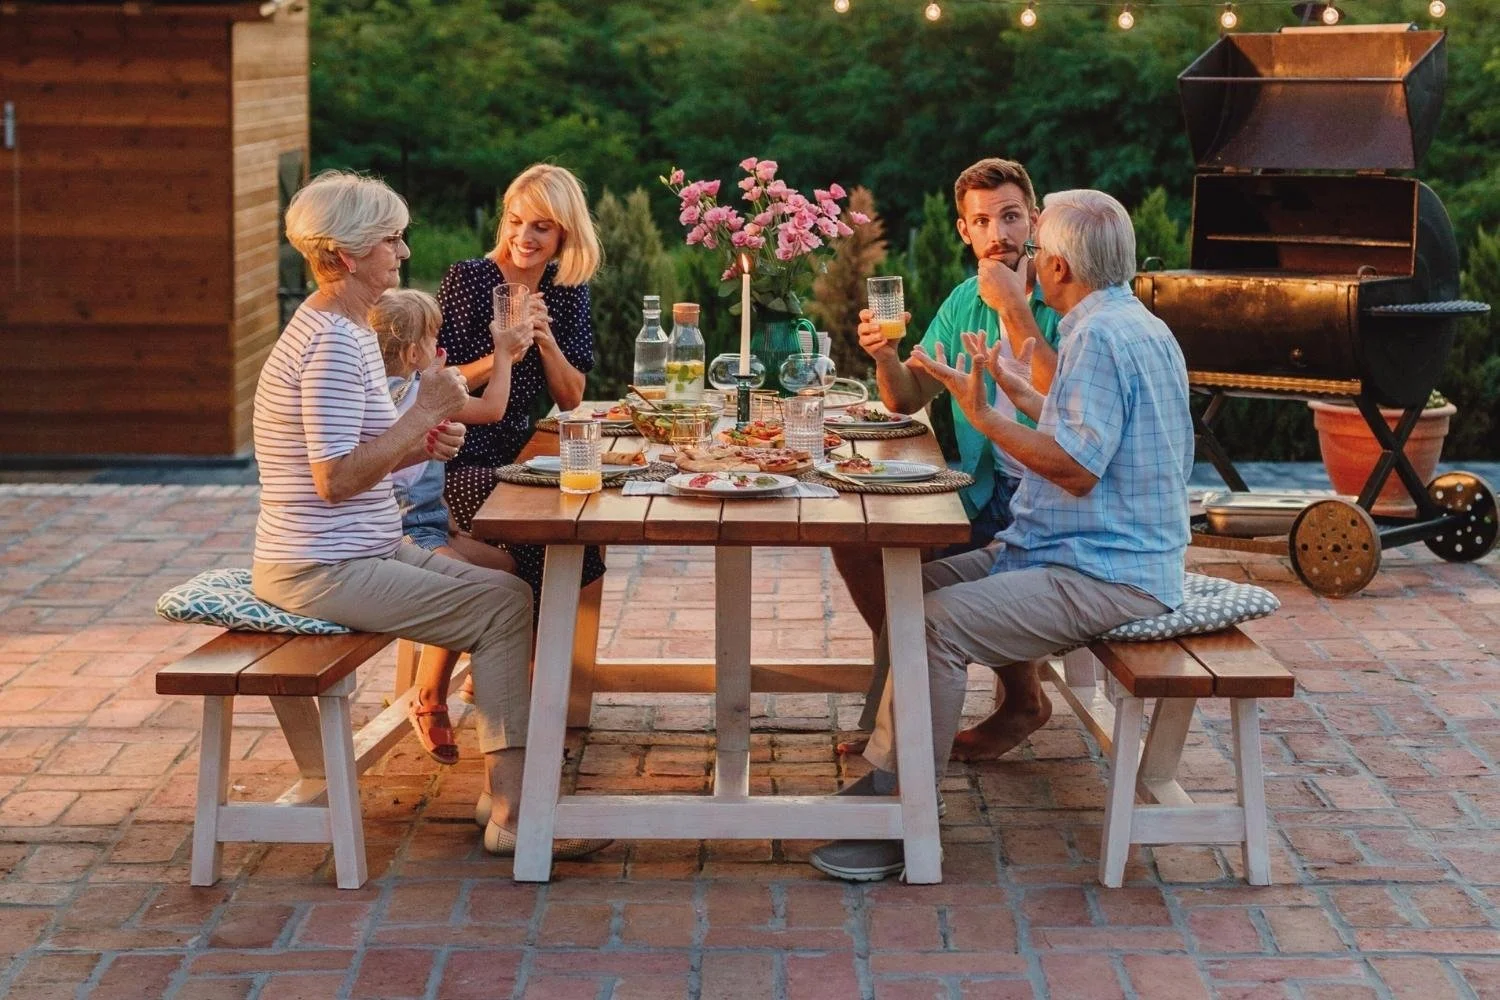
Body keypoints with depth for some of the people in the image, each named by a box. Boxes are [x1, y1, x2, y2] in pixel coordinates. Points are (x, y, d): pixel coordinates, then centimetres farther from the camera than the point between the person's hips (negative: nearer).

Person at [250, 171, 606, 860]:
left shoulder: (348, 331, 15)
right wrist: (424, 413, -17)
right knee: (506, 604, -13)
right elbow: (335, 479, -24)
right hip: (322, 571, -11)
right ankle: (510, 811, -9)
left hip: (362, 552, 11)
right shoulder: (332, 344, -19)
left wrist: (420, 445, 4)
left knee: (504, 587, 8)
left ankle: (504, 784, 8)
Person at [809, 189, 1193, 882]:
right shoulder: (1133, 324, 16)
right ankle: (886, 770, 11)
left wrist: (983, 414, -19)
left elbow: (1077, 468, -25)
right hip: (1096, 555, 11)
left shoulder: (1100, 336, -18)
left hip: (1104, 577, -11)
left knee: (936, 621, -24)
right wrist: (1010, 387, 33)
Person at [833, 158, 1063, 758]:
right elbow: (907, 399, 11)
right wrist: (885, 355, -11)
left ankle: (1020, 698, 2)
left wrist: (1015, 310, -25)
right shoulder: (963, 302, 9)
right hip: (981, 491, 6)